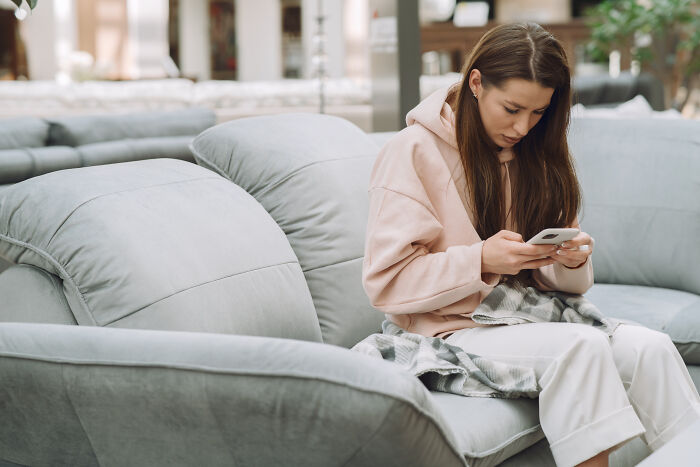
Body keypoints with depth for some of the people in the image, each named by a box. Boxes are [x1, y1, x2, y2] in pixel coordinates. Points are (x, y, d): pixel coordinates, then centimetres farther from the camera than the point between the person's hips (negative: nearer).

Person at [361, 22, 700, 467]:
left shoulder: (536, 154, 11)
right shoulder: (413, 151, -8)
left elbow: (556, 279, 13)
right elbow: (386, 282, -13)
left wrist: (572, 260, -11)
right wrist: (482, 260, -24)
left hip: (529, 320, 6)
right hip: (452, 329, -5)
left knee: (652, 347, -20)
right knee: (583, 345, -30)